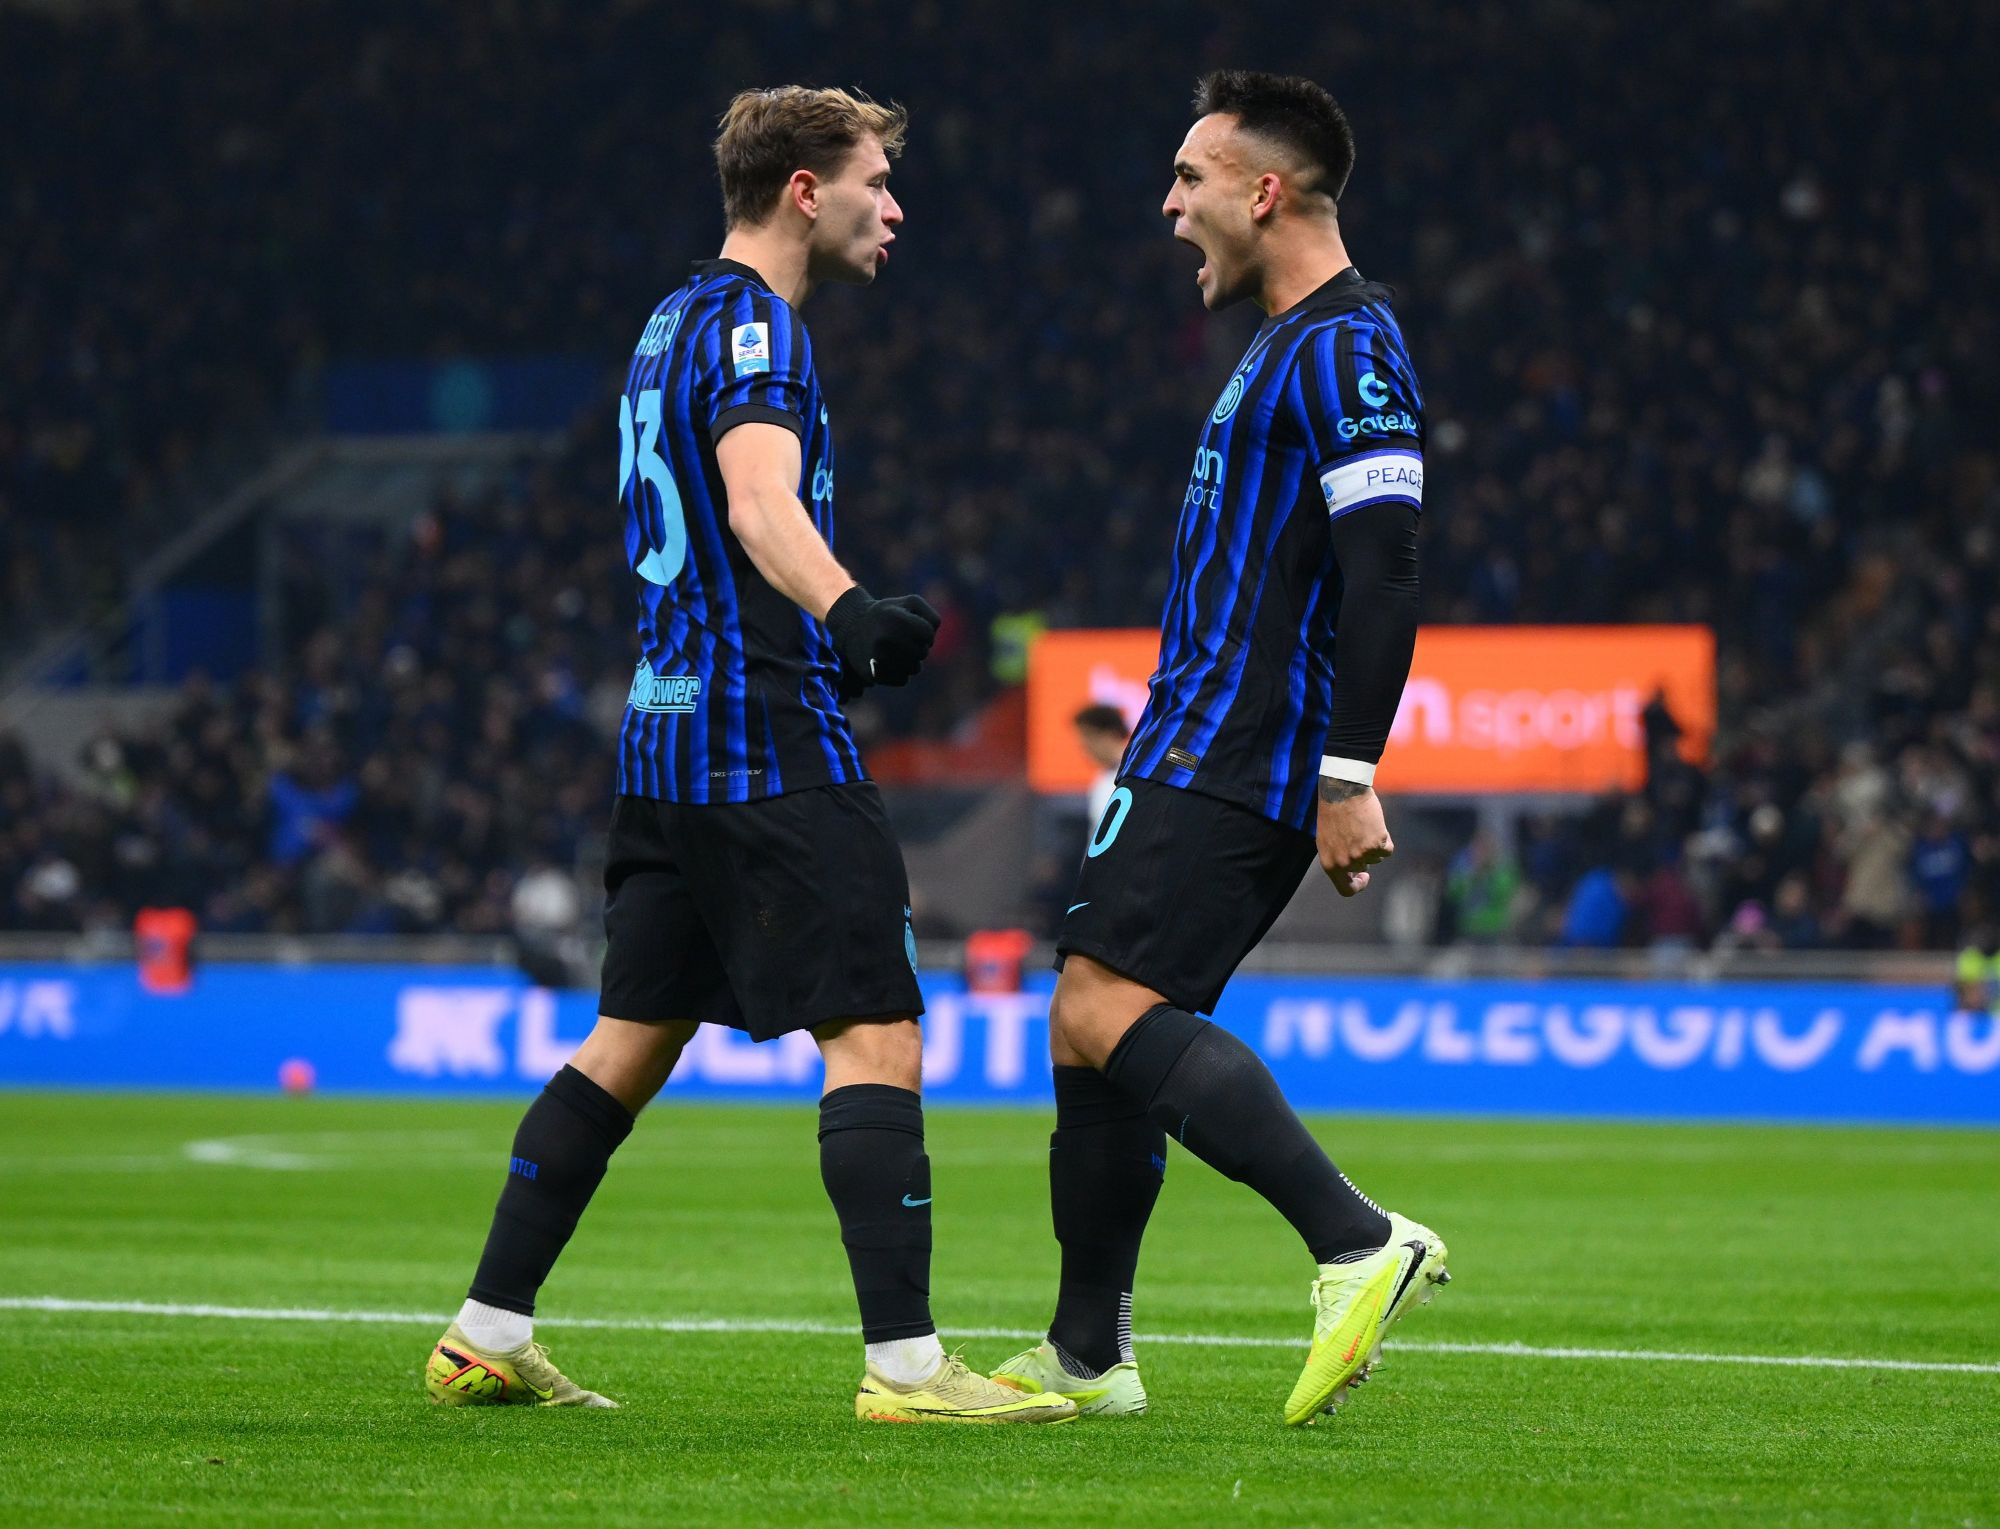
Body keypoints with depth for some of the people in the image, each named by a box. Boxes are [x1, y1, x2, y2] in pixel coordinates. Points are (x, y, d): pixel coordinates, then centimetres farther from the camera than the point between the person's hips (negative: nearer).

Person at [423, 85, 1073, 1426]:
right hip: (769, 741, -10)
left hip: (667, 731, 10)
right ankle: (904, 1364, -15)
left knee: (630, 1044, 14)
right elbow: (762, 501, -29)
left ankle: (489, 1335, 15)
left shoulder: (676, 323, 19)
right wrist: (846, 611, -47)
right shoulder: (751, 323, -11)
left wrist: (852, 631, 37)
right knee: (877, 1038, -10)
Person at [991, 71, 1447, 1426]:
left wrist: (1349, 776, -25)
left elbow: (1384, 570, -20)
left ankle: (1361, 1242, -27)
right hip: (1195, 755, 10)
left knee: (1108, 1010, -21)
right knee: (1091, 1025, 11)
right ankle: (1088, 1358, 18)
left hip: (1235, 767, -10)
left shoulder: (1348, 347, -11)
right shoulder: (1289, 348, 21)